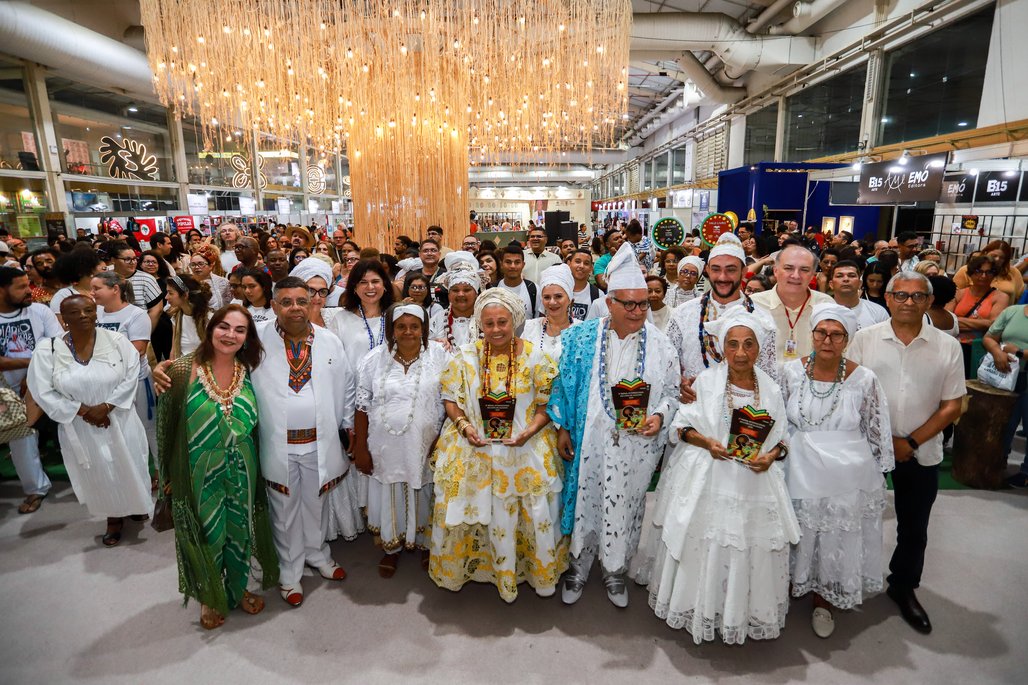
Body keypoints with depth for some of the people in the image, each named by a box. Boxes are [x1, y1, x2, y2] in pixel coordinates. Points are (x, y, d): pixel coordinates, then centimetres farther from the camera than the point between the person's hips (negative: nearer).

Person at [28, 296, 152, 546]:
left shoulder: (117, 341, -9)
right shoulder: (46, 351, -8)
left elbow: (130, 377, -11)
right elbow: (44, 392, -8)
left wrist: (105, 406, -19)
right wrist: (84, 411, -16)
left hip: (119, 421, 0)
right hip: (79, 427, 0)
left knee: (128, 466, 15)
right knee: (99, 473, 14)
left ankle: (137, 504, 41)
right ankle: (114, 517, 35)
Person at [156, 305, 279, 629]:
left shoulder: (247, 372, -6)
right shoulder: (183, 369, -16)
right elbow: (167, 424, -8)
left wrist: (251, 466, 6)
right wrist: (169, 474, -3)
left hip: (241, 474, 3)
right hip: (201, 474, -2)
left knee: (239, 532, 19)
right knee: (207, 535, 16)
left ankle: (238, 589, 45)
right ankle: (210, 598, 44)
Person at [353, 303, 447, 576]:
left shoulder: (439, 356, -6)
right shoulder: (374, 359, -2)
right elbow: (362, 406, 1)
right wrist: (360, 447, 1)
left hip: (426, 446, -1)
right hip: (386, 446, 1)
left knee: (424, 497, 14)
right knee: (389, 497, 14)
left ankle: (427, 545, 40)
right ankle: (391, 547, 39)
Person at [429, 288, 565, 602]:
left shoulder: (535, 356, -6)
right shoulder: (466, 355, -3)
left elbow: (548, 403, -3)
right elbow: (450, 398, 3)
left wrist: (529, 432, -17)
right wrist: (464, 426, -14)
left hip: (524, 449, 0)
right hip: (474, 448, 1)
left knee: (532, 512, 7)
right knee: (475, 509, 9)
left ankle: (539, 571, 34)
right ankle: (462, 567, 36)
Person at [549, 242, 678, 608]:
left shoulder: (659, 344, -3)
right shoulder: (581, 338, -5)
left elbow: (671, 391, 6)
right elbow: (562, 384, 0)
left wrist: (658, 416, -13)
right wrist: (563, 428, -2)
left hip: (636, 445, 1)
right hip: (588, 440, 0)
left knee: (624, 506, 14)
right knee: (585, 500, 12)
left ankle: (615, 571, 38)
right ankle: (579, 566, 37)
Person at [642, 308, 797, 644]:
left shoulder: (771, 390, 3)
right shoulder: (706, 381, -4)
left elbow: (779, 439, 8)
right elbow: (682, 426, -2)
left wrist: (770, 457, -12)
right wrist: (707, 443, -19)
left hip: (755, 482, 2)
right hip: (708, 481, -2)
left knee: (752, 548, 10)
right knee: (704, 545, 7)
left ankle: (745, 611, 34)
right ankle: (701, 608, 31)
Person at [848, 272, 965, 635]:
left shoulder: (947, 347, -2)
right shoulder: (864, 339, -5)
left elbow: (952, 405, -2)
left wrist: (911, 442, -11)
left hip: (920, 453, 1)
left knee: (914, 527, 14)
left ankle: (904, 587, 35)